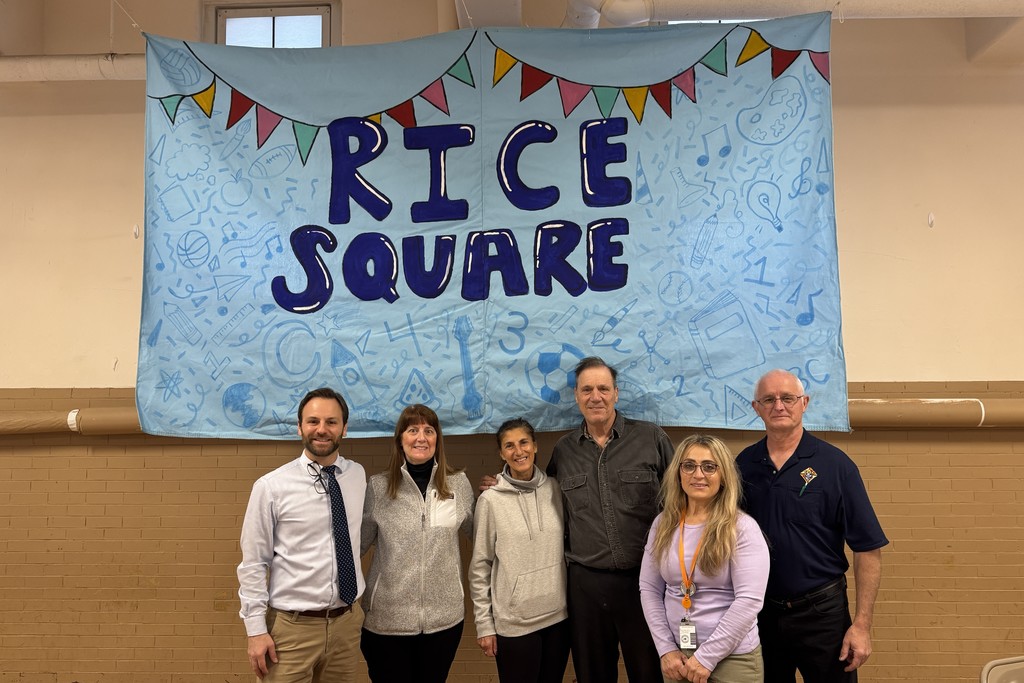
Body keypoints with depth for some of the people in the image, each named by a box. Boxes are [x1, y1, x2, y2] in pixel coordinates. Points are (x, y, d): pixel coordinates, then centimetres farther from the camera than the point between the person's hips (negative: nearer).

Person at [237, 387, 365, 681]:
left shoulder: (358, 476, 1)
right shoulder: (270, 487, -11)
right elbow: (253, 564, -7)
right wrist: (256, 630, -8)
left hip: (347, 623, 4)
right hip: (292, 627, -3)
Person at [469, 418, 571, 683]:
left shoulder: (555, 489, 0)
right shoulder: (490, 500, -9)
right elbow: (480, 567, -5)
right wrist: (484, 624, -5)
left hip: (559, 615, 3)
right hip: (514, 621, -3)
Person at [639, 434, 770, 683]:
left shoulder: (742, 528, -13)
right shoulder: (663, 525, 1)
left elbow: (749, 600, -17)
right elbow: (649, 589, 4)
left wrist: (706, 657, -15)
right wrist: (666, 649, -4)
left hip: (732, 658, -4)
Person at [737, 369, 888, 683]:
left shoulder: (834, 464, -10)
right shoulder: (744, 464, -1)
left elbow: (868, 549, -9)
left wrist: (862, 624, -12)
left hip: (821, 610, -3)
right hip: (758, 611, 3)